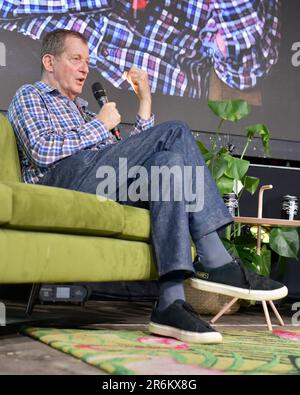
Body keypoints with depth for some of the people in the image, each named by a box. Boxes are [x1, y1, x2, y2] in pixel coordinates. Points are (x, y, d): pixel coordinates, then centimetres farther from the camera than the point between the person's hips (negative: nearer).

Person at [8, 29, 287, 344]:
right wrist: (100, 125, 2)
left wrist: (145, 99, 24)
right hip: (63, 181, -7)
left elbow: (128, 155, 28)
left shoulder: (82, 109, 37)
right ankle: (215, 261, -24)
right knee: (176, 132, -18)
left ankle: (171, 303, -35)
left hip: (104, 187, 7)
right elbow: (42, 152, -6)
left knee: (167, 162, -22)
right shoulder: (29, 97, 15)